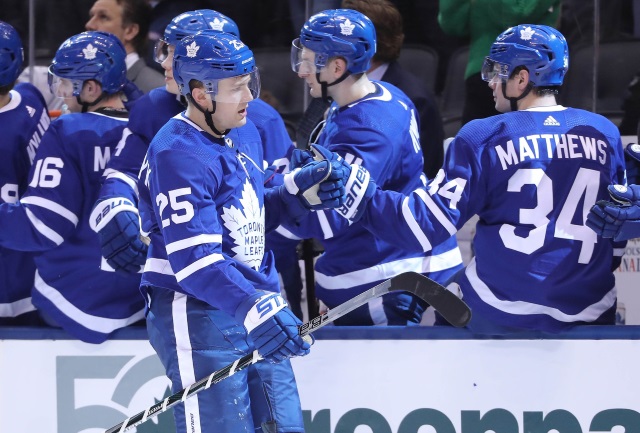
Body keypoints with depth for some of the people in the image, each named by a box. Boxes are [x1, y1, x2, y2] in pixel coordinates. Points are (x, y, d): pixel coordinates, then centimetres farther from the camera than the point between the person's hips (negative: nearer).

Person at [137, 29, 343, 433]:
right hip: (197, 317, -9)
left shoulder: (246, 134, 11)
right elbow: (194, 256, -27)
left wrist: (299, 192, 4)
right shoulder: (178, 154, -19)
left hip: (257, 305, 9)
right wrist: (253, 309, -37)